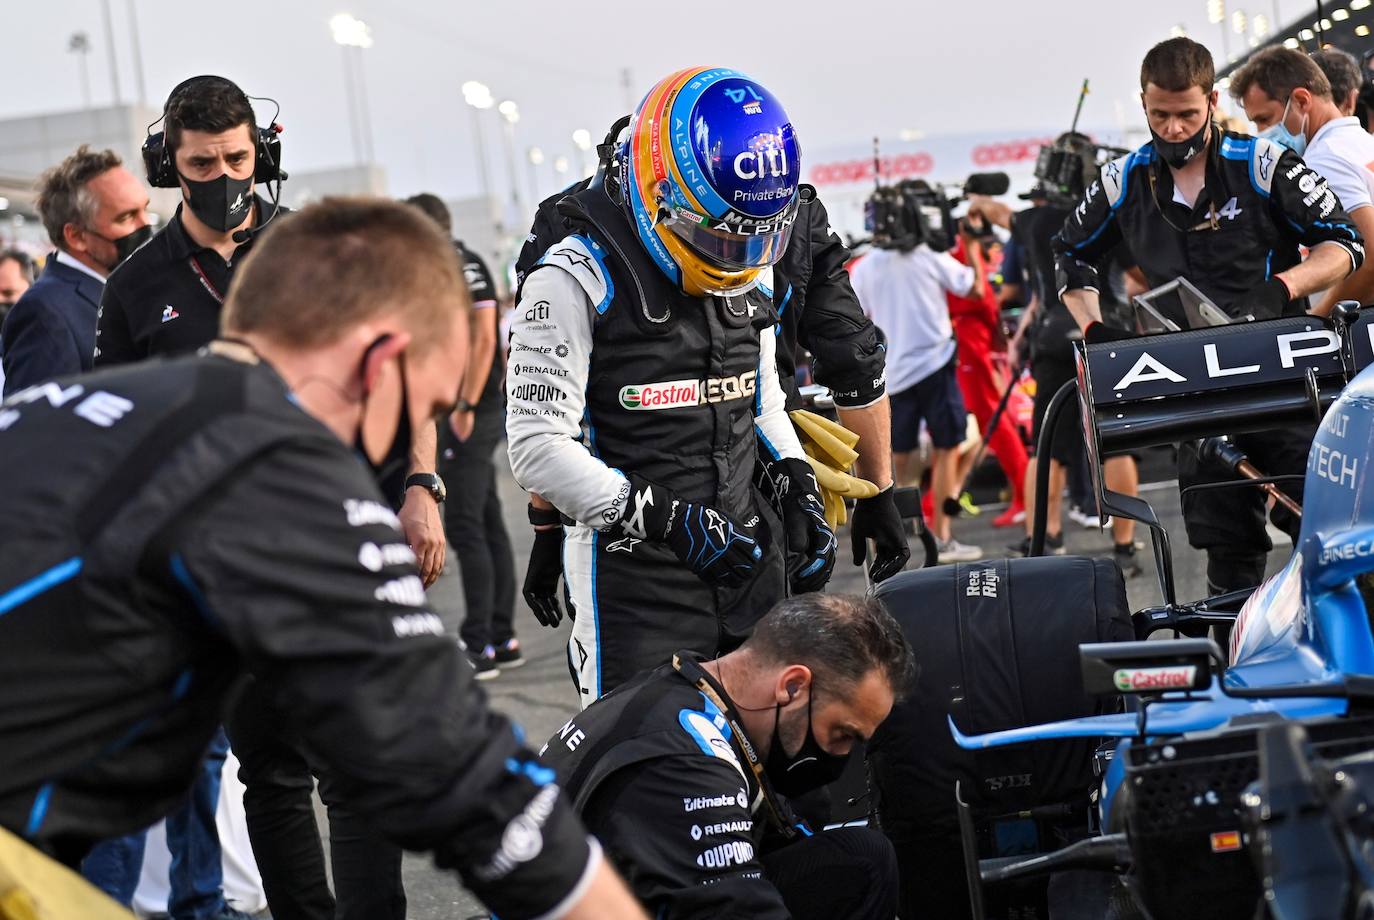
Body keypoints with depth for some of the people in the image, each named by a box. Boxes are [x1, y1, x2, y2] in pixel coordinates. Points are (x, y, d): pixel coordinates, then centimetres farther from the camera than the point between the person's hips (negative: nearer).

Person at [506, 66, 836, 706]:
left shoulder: (745, 280, 9)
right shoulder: (573, 283, -13)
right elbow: (537, 448, -18)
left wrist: (798, 489, 7)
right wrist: (668, 521, -23)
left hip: (750, 559, 7)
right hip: (635, 575, -7)